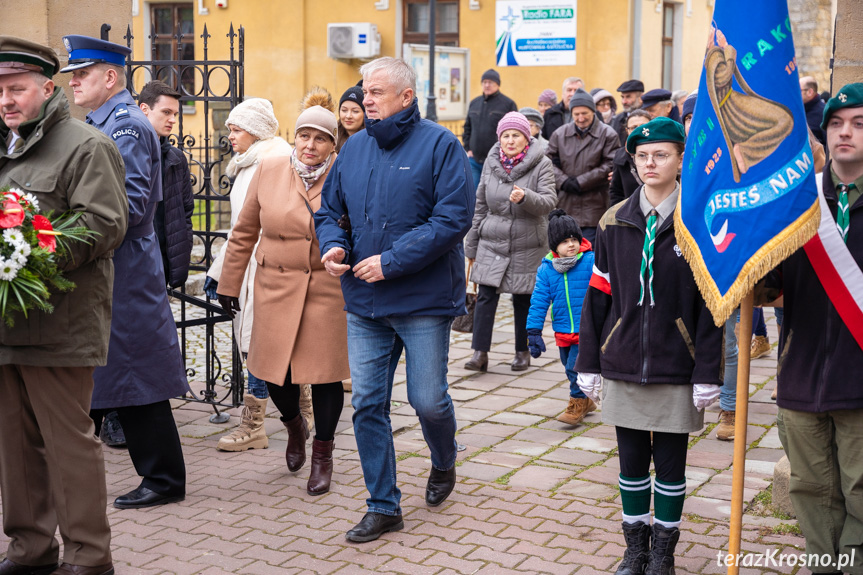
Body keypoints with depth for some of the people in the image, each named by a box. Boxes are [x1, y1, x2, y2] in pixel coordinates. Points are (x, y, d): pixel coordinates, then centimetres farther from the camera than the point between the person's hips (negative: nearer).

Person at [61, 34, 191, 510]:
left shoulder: (127, 126, -13)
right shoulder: (98, 124, 17)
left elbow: (127, 205, -22)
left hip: (123, 276, -10)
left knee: (134, 379, -1)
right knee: (85, 378, 15)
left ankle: (163, 480, 10)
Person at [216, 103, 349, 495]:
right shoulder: (269, 171, 2)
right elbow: (245, 232, 9)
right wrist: (229, 284, 10)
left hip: (329, 289, -2)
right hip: (277, 286, 2)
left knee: (325, 370, 1)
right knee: (273, 368, 4)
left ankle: (322, 454, 20)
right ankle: (294, 425, 38)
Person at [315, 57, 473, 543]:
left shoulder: (440, 145, -7)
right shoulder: (355, 147, 9)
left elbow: (453, 219, -16)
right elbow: (329, 208, 18)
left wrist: (391, 261, -19)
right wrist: (333, 245, -5)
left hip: (424, 301, -5)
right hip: (365, 302, 5)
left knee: (428, 399, 3)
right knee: (368, 404, 5)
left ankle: (444, 463, 37)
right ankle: (383, 506, 18)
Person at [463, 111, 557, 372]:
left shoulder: (541, 165, -5)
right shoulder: (491, 164, 6)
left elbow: (549, 201, -14)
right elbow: (480, 205, 11)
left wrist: (525, 197, -35)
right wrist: (472, 245, 12)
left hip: (527, 246, -2)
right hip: (492, 243, 2)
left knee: (523, 300, 7)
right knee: (485, 295, -6)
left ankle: (523, 352, 22)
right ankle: (480, 353, -2)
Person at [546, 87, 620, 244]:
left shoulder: (607, 134, -1)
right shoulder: (560, 134, 11)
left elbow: (609, 166, -8)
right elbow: (550, 162, 6)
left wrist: (580, 182, -12)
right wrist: (564, 182, -12)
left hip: (593, 206, -3)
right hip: (565, 205, 4)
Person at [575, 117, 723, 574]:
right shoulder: (614, 222, 4)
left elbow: (711, 305, -7)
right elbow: (597, 296, 6)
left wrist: (708, 373, -11)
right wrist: (588, 363, 4)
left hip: (677, 370, -2)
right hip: (623, 366, 3)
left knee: (670, 465, 8)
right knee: (631, 462, 11)